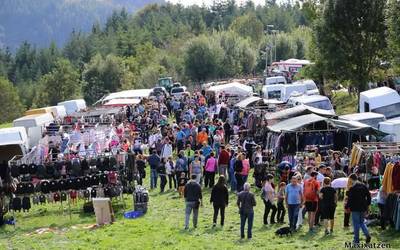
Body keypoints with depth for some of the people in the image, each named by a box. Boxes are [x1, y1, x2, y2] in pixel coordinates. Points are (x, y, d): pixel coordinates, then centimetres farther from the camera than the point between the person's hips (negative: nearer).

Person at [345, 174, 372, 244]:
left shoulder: (352, 188, -14)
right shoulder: (364, 186, 5)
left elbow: (350, 199, -14)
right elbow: (369, 196, 9)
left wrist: (347, 207, -1)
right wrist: (367, 204, 20)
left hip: (355, 209, -6)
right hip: (363, 208, 6)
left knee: (356, 224, 3)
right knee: (362, 222, 18)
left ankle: (356, 239, 7)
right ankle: (367, 234, -3)